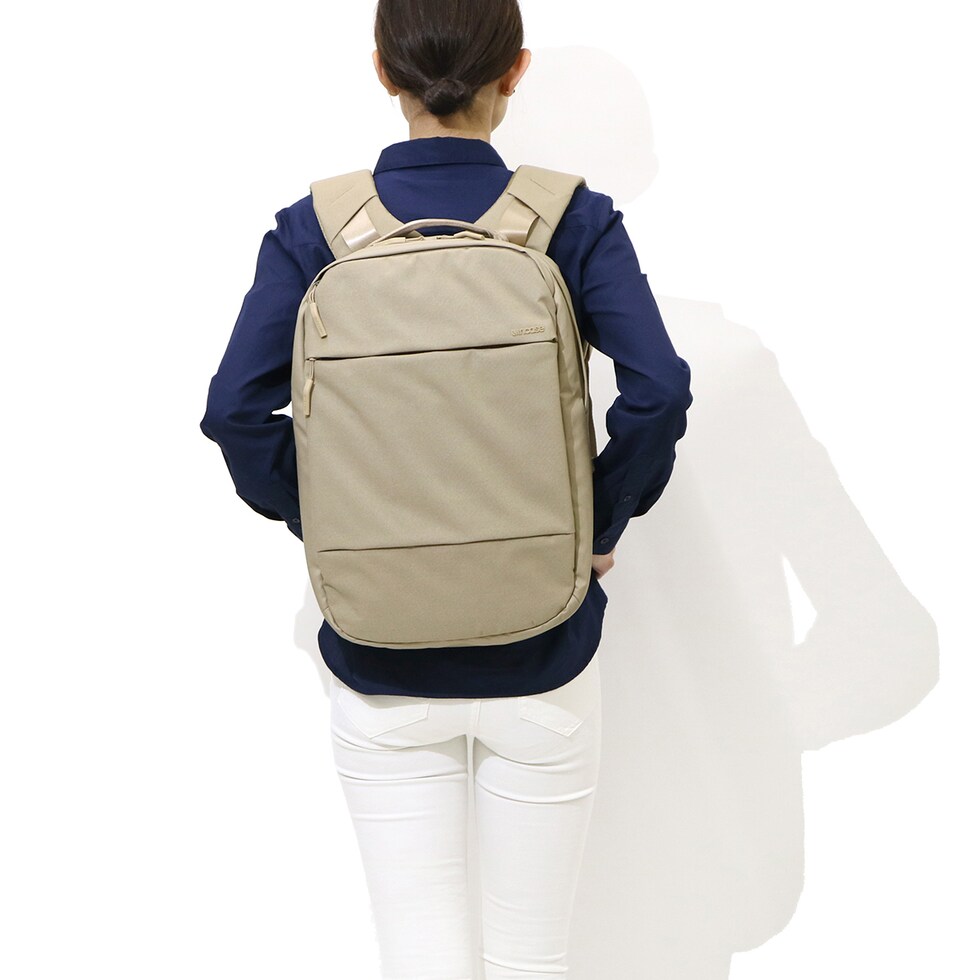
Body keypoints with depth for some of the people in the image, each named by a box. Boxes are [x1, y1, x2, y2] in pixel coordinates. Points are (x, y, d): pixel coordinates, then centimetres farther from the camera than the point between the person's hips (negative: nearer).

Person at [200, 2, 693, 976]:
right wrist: (602, 524, -3)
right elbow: (657, 392, -18)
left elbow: (236, 409, -12)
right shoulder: (573, 220, -7)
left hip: (381, 666, 1)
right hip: (539, 655, 0)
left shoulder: (315, 229, -4)